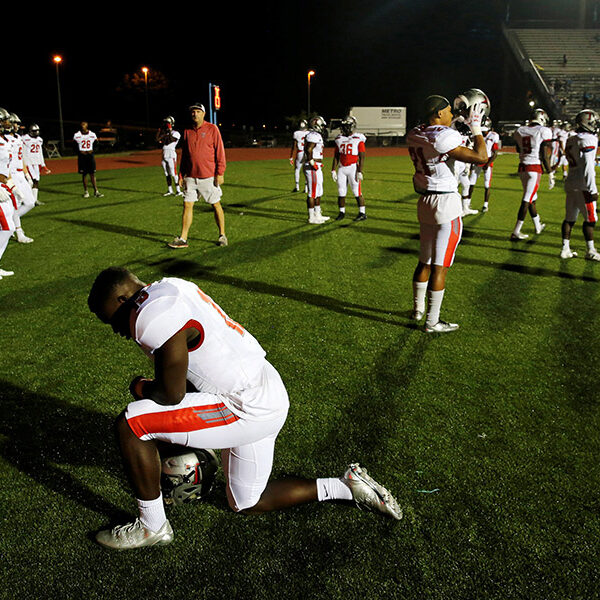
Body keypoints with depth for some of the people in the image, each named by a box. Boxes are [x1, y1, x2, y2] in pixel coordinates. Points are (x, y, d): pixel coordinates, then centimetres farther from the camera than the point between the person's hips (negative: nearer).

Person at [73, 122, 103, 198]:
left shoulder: (92, 134, 3)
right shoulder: (77, 135, -1)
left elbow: (95, 145, 12)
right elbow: (75, 146, 5)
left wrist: (92, 151, -2)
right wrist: (79, 152, -7)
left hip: (90, 155, 1)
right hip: (82, 156, 0)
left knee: (92, 174, -1)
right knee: (84, 174, 5)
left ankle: (96, 192, 0)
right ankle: (86, 192, 13)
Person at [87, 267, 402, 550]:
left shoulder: (155, 316, -20)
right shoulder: (169, 289, 11)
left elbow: (171, 394, -18)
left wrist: (142, 388, 4)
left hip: (247, 409, -10)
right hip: (267, 394, 10)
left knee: (129, 425, -9)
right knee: (247, 503, 24)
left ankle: (152, 527, 9)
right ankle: (347, 486, 27)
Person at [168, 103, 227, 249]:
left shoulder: (212, 129, -2)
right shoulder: (187, 132, 11)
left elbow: (220, 152, -5)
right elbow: (184, 155, 16)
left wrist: (220, 173, -12)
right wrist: (181, 175, 11)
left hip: (208, 176, -4)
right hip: (191, 177, 4)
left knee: (216, 205, 4)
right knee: (187, 205, 1)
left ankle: (222, 235, 16)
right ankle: (183, 239, 4)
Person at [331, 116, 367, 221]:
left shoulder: (358, 139, -6)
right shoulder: (339, 139, 10)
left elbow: (362, 157, -9)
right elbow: (336, 156, 14)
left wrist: (360, 172, -15)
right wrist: (333, 170, 9)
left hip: (353, 168, -5)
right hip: (341, 169, 5)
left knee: (357, 192, -3)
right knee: (341, 192, 7)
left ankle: (362, 213, 6)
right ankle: (342, 212, 18)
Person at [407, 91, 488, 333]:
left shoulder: (414, 135, 5)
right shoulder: (443, 137, -19)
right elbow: (480, 157, -17)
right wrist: (476, 127, -5)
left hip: (425, 202, 8)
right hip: (446, 204, -8)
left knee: (425, 261, 20)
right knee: (440, 266, 0)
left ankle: (418, 309, 33)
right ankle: (432, 322, 9)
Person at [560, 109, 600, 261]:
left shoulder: (571, 140, 11)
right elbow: (587, 167, -17)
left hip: (570, 183, 8)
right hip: (582, 185, -8)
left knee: (569, 218, 10)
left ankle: (565, 249, 13)